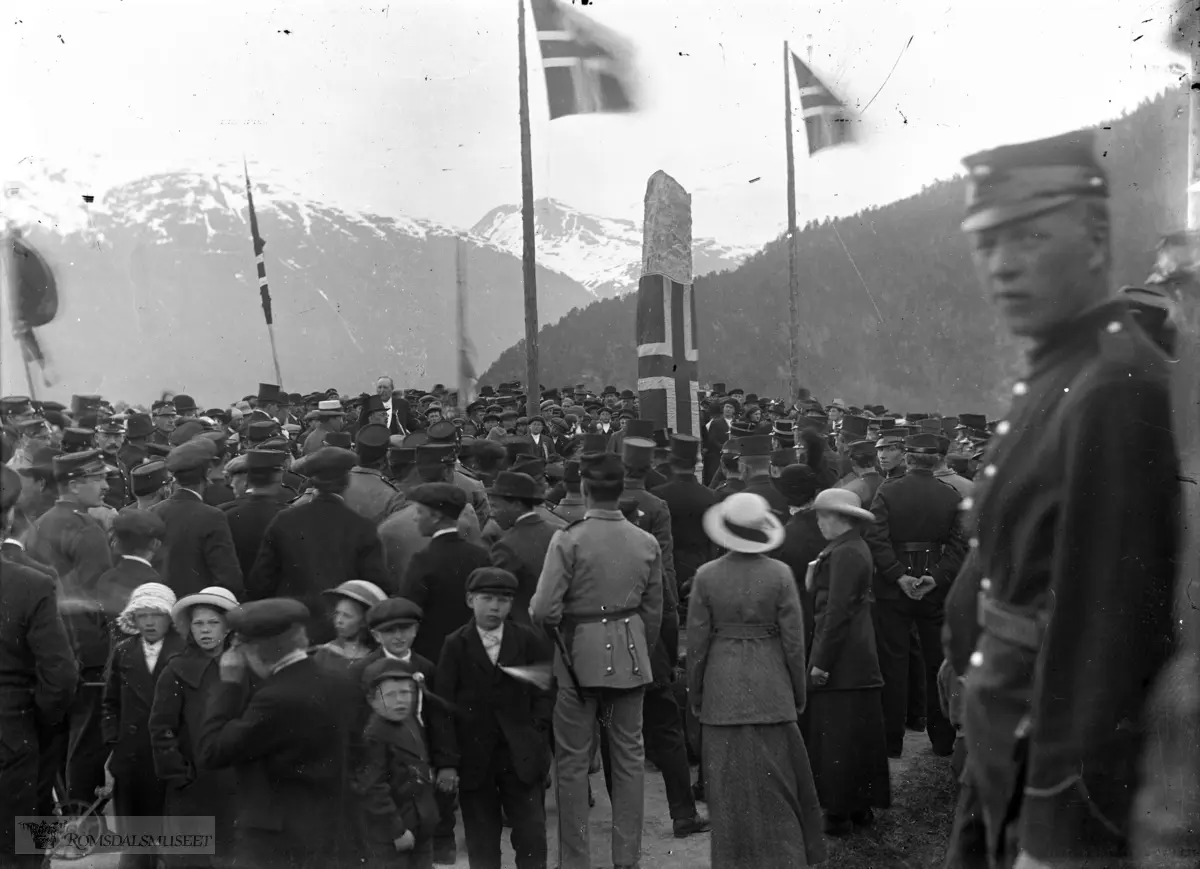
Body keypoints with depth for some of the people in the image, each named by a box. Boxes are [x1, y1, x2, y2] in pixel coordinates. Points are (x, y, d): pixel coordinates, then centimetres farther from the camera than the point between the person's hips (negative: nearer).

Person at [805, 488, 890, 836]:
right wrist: (815, 573, 5)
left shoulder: (845, 554, -17)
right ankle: (861, 807, 23)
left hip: (842, 661, -10)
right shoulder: (855, 548, 14)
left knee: (836, 738, -3)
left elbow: (838, 611, -20)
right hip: (860, 659, 10)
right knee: (858, 736, 15)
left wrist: (821, 662, -19)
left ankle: (839, 814, 2)